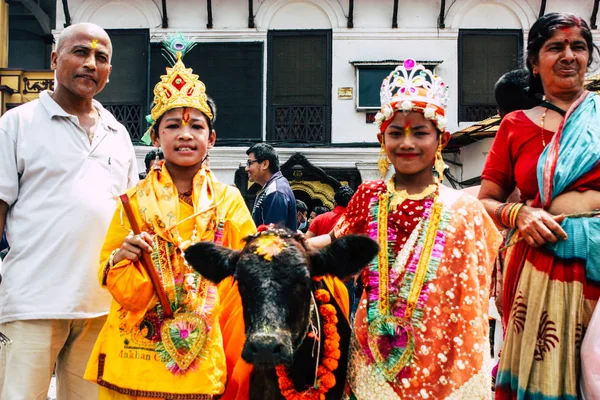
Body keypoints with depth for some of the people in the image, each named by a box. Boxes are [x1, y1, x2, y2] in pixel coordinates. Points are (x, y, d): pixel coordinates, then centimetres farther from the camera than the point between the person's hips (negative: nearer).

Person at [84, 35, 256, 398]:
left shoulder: (228, 200, 1)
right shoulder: (135, 200, 3)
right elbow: (108, 274, 7)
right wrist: (123, 256, -13)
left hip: (201, 352, 0)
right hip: (134, 354, 1)